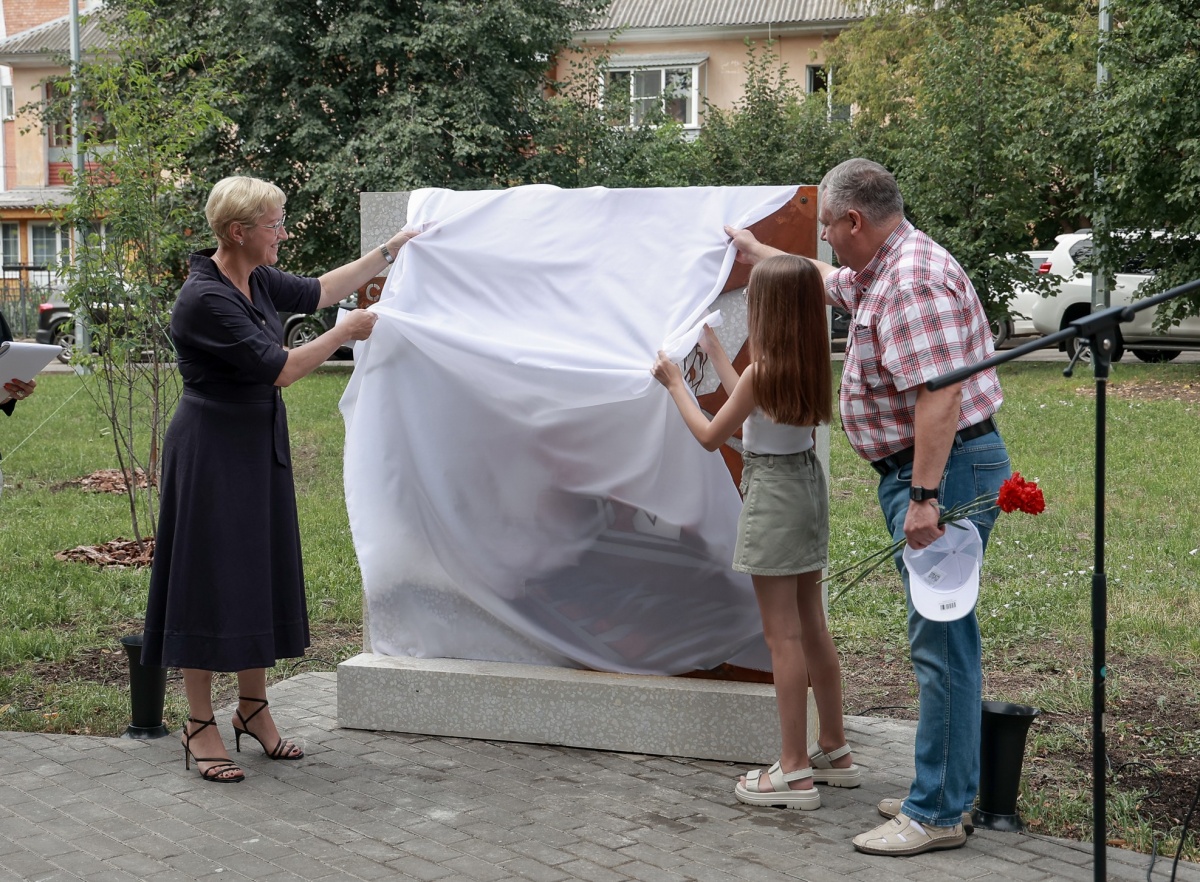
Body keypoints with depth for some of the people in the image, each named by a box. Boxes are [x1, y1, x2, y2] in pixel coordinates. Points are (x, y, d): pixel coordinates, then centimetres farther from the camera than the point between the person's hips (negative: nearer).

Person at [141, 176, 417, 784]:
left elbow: (318, 290, 21)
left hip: (259, 447, 9)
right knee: (210, 581, -2)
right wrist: (348, 331, -11)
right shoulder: (205, 299, -23)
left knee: (261, 574, 13)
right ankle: (199, 727, 7)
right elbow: (278, 369, -21)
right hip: (212, 451, -9)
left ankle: (253, 710, 25)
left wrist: (389, 251, 23)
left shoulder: (255, 281, 4)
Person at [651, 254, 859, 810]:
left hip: (772, 494, -8)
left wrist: (674, 383, 3)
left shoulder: (763, 371, -20)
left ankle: (794, 772, 2)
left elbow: (710, 436, -10)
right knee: (811, 628, 16)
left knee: (783, 636, -3)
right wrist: (714, 355, 29)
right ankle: (835, 752, 25)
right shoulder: (810, 365, 3)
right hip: (807, 483, 8)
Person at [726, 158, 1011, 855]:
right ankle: (950, 790, 23)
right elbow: (829, 281, 39)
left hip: (944, 468, -11)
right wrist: (757, 251, 47)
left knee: (942, 642, -7)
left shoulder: (912, 282, -19)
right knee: (944, 639, 15)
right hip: (926, 471, 11)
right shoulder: (880, 273, 15)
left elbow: (939, 396, -26)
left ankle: (937, 814, -2)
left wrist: (924, 496, -28)